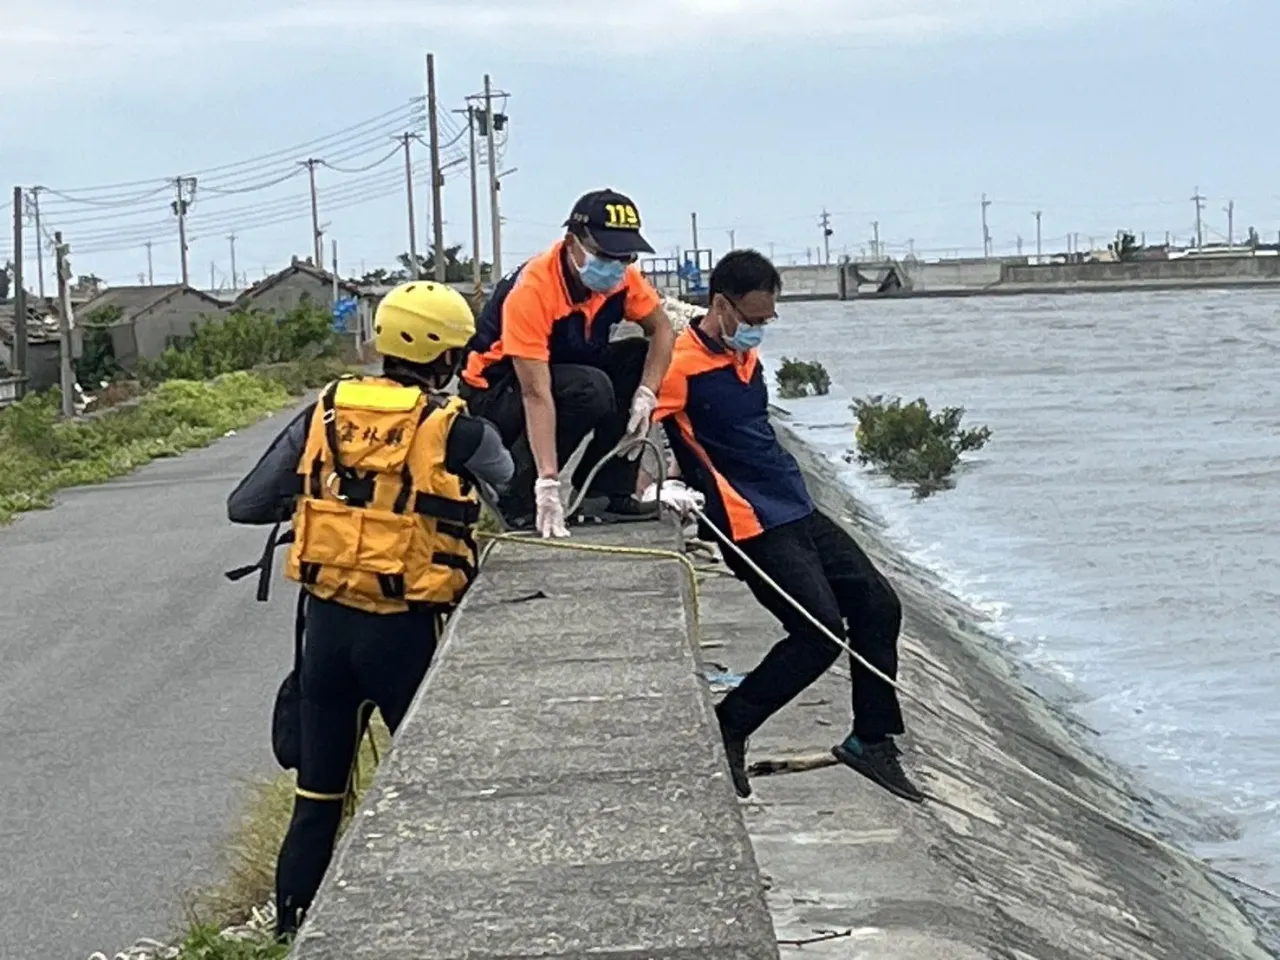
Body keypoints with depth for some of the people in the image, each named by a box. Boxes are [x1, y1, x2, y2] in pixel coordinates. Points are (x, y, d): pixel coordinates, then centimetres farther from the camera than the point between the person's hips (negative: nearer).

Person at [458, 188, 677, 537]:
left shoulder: (620, 275, -12)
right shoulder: (532, 290, -32)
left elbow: (662, 330, 0)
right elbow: (535, 395, -36)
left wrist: (646, 396, -19)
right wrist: (548, 483, -41)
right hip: (493, 396, -7)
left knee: (637, 355, -10)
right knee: (589, 389, -31)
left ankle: (609, 493, -6)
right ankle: (519, 501, -18)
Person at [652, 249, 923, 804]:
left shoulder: (745, 355, 13)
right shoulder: (682, 366, -15)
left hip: (797, 511, 9)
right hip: (753, 526, -9)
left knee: (877, 605, 6)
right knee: (821, 631, -15)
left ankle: (872, 740, 17)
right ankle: (726, 730, 0)